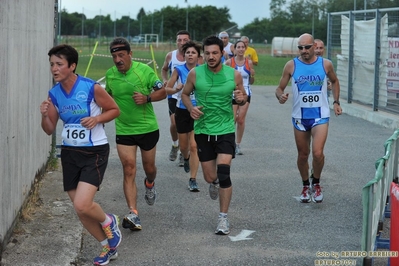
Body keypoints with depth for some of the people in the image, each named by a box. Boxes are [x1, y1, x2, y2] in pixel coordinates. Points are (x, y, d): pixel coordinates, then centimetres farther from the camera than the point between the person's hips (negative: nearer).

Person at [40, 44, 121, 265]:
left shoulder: (92, 88, -16)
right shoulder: (53, 94, -1)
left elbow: (114, 110, -2)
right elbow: (50, 130, 6)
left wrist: (97, 119, -19)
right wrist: (44, 115, -14)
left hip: (95, 152, -6)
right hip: (69, 153, 6)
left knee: (82, 205, -20)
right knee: (80, 210, 10)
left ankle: (108, 222, 14)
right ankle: (107, 246, 33)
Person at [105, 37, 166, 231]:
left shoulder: (144, 70, -13)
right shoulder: (110, 74, -2)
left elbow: (163, 91, -6)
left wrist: (147, 98, -23)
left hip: (148, 128, -1)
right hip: (123, 130, 1)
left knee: (149, 167, 15)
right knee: (129, 170, -10)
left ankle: (149, 184, 53)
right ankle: (133, 214, -13)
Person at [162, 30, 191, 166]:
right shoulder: (170, 56, 1)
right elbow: (164, 69, 18)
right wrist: (165, 80, 0)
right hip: (174, 95, 1)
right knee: (174, 122, -11)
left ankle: (183, 153, 17)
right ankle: (175, 145, 19)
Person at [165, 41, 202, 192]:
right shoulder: (179, 70, -4)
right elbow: (167, 89, -2)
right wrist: (177, 89, -22)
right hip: (182, 110, 1)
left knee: (193, 146, -11)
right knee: (183, 146, 15)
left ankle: (193, 180, -5)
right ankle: (186, 158, 52)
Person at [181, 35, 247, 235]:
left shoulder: (234, 74, -6)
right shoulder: (195, 73, -7)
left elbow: (243, 97, 9)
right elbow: (185, 93, 9)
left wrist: (241, 98, -16)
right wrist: (190, 108, -11)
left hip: (226, 130, -1)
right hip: (203, 130, 1)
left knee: (223, 173, -15)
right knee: (210, 177, 7)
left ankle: (223, 218, -2)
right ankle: (214, 182, 47)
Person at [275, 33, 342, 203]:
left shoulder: (325, 64, -2)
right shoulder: (291, 65, -4)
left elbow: (334, 81, 17)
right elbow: (280, 88, 0)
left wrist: (336, 102, 10)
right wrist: (280, 96, -23)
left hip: (320, 116, -1)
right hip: (300, 117, 1)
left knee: (317, 153, -17)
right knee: (303, 155, 11)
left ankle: (316, 183, 8)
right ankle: (306, 186, 33)